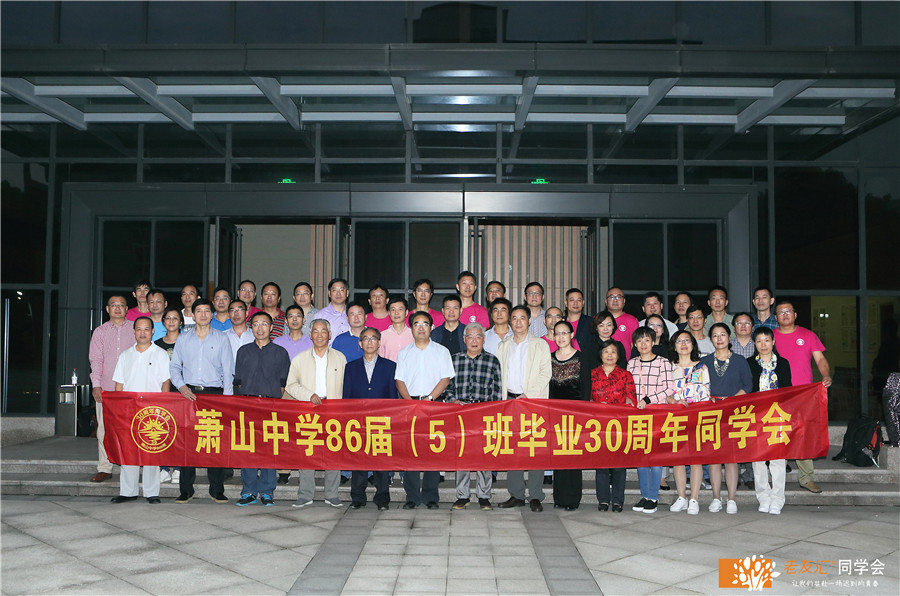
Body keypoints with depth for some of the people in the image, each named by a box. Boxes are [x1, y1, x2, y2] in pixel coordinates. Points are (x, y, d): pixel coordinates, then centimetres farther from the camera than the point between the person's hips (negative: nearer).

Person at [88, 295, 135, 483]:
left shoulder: (135, 329, 9)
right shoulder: (100, 332, 13)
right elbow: (95, 360, 7)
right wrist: (96, 384, -4)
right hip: (105, 388, 2)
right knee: (104, 429, 0)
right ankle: (104, 468, 6)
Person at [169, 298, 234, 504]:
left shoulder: (221, 339, 8)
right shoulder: (183, 339, 13)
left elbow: (228, 371, 5)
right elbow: (174, 367, 14)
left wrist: (227, 398, -4)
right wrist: (181, 386, -4)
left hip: (214, 393, -1)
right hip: (189, 393, 1)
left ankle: (217, 490, 2)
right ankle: (186, 490, 5)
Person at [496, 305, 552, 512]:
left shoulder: (540, 345, 5)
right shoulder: (503, 346, 17)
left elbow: (545, 373, -3)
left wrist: (528, 395, -12)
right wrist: (502, 396, 1)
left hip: (534, 400, -4)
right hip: (510, 400, 4)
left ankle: (535, 497, -2)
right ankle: (516, 495, 10)